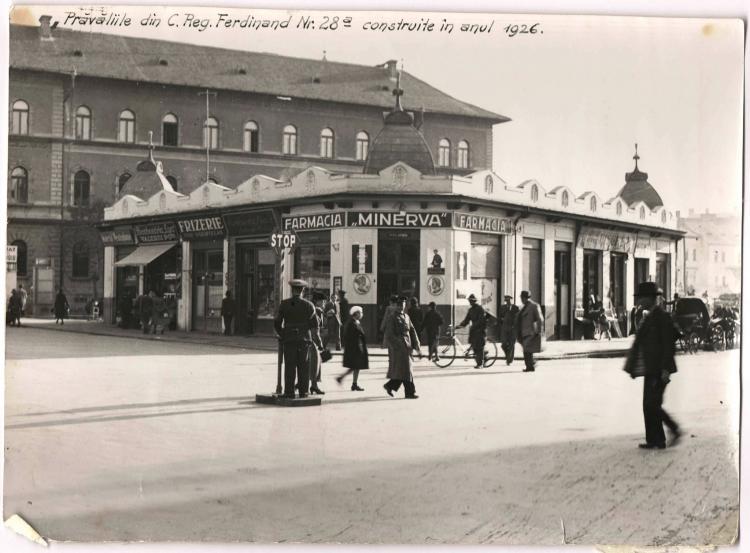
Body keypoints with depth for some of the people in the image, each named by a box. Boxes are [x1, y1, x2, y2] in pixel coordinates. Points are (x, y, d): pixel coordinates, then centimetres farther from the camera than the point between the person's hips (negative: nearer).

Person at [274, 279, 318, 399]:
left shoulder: (284, 304, -1)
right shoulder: (308, 305, -3)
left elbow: (277, 323, 1)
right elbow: (315, 325, -2)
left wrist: (282, 334, 16)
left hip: (289, 339, 0)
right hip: (304, 339, 0)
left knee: (289, 366, 3)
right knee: (303, 367, 5)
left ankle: (289, 392, 1)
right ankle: (303, 391, 6)